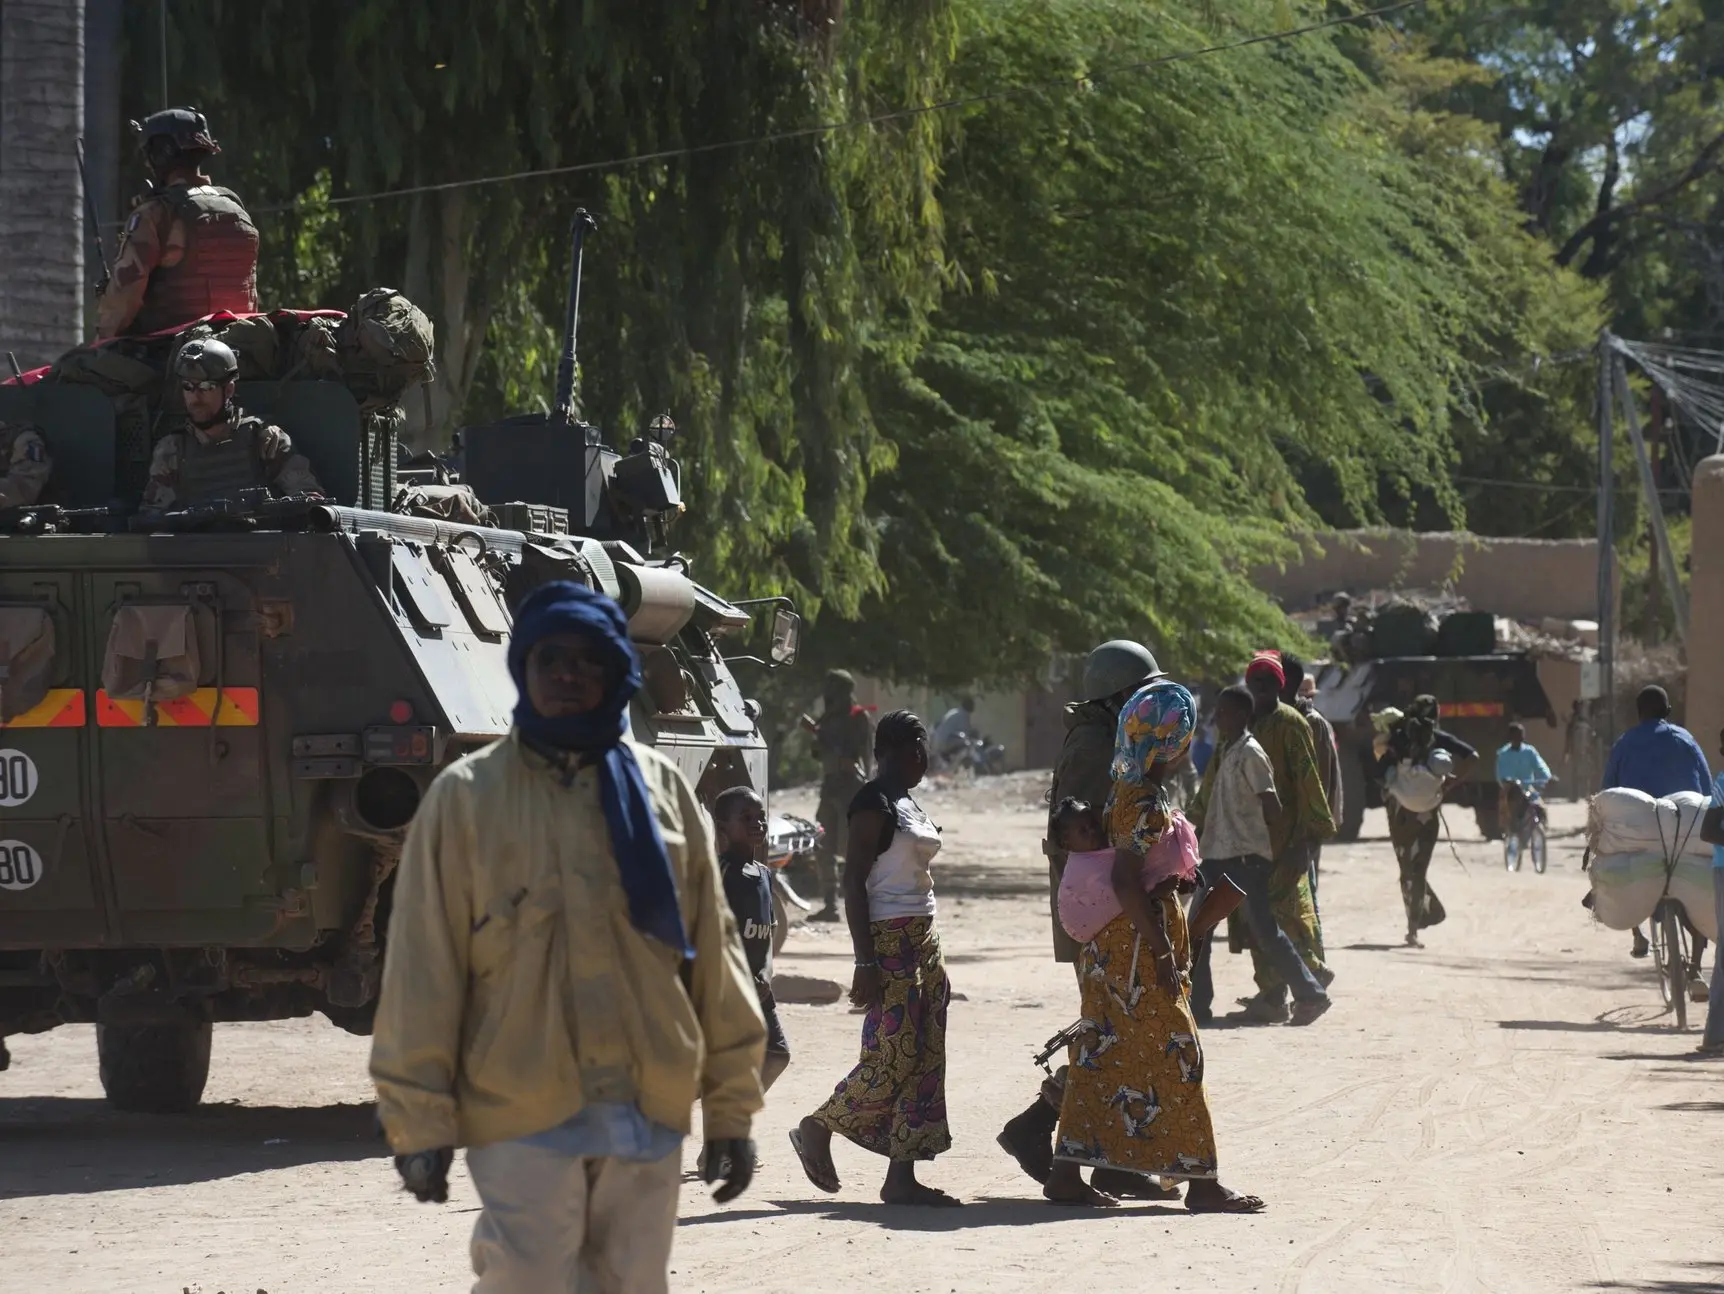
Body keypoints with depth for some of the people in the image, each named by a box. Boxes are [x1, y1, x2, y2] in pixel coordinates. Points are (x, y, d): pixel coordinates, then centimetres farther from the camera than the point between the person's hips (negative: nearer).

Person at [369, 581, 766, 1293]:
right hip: (523, 1118, -3)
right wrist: (419, 1120, -5)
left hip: (648, 1118, 3)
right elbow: (423, 966, -1)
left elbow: (713, 948, 12)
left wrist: (731, 1105, 10)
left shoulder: (661, 789, 9)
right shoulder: (468, 796, 0)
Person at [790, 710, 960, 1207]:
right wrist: (865, 962, -21)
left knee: (924, 1058, 4)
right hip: (888, 938, -9)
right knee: (892, 1057, -10)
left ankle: (902, 1177, 4)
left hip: (922, 938, 9)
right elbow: (854, 882, -16)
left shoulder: (908, 805, 16)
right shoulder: (873, 803, -12)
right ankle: (816, 1130, 9)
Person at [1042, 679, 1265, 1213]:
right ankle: (1201, 1181, 0)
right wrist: (1161, 951, -23)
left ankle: (1067, 1173, 11)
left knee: (1102, 1055, 11)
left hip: (1112, 948, 10)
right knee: (1175, 1058, -4)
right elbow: (1126, 879, -24)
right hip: (1138, 947, -10)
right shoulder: (1145, 801, -18)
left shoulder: (1127, 789, 12)